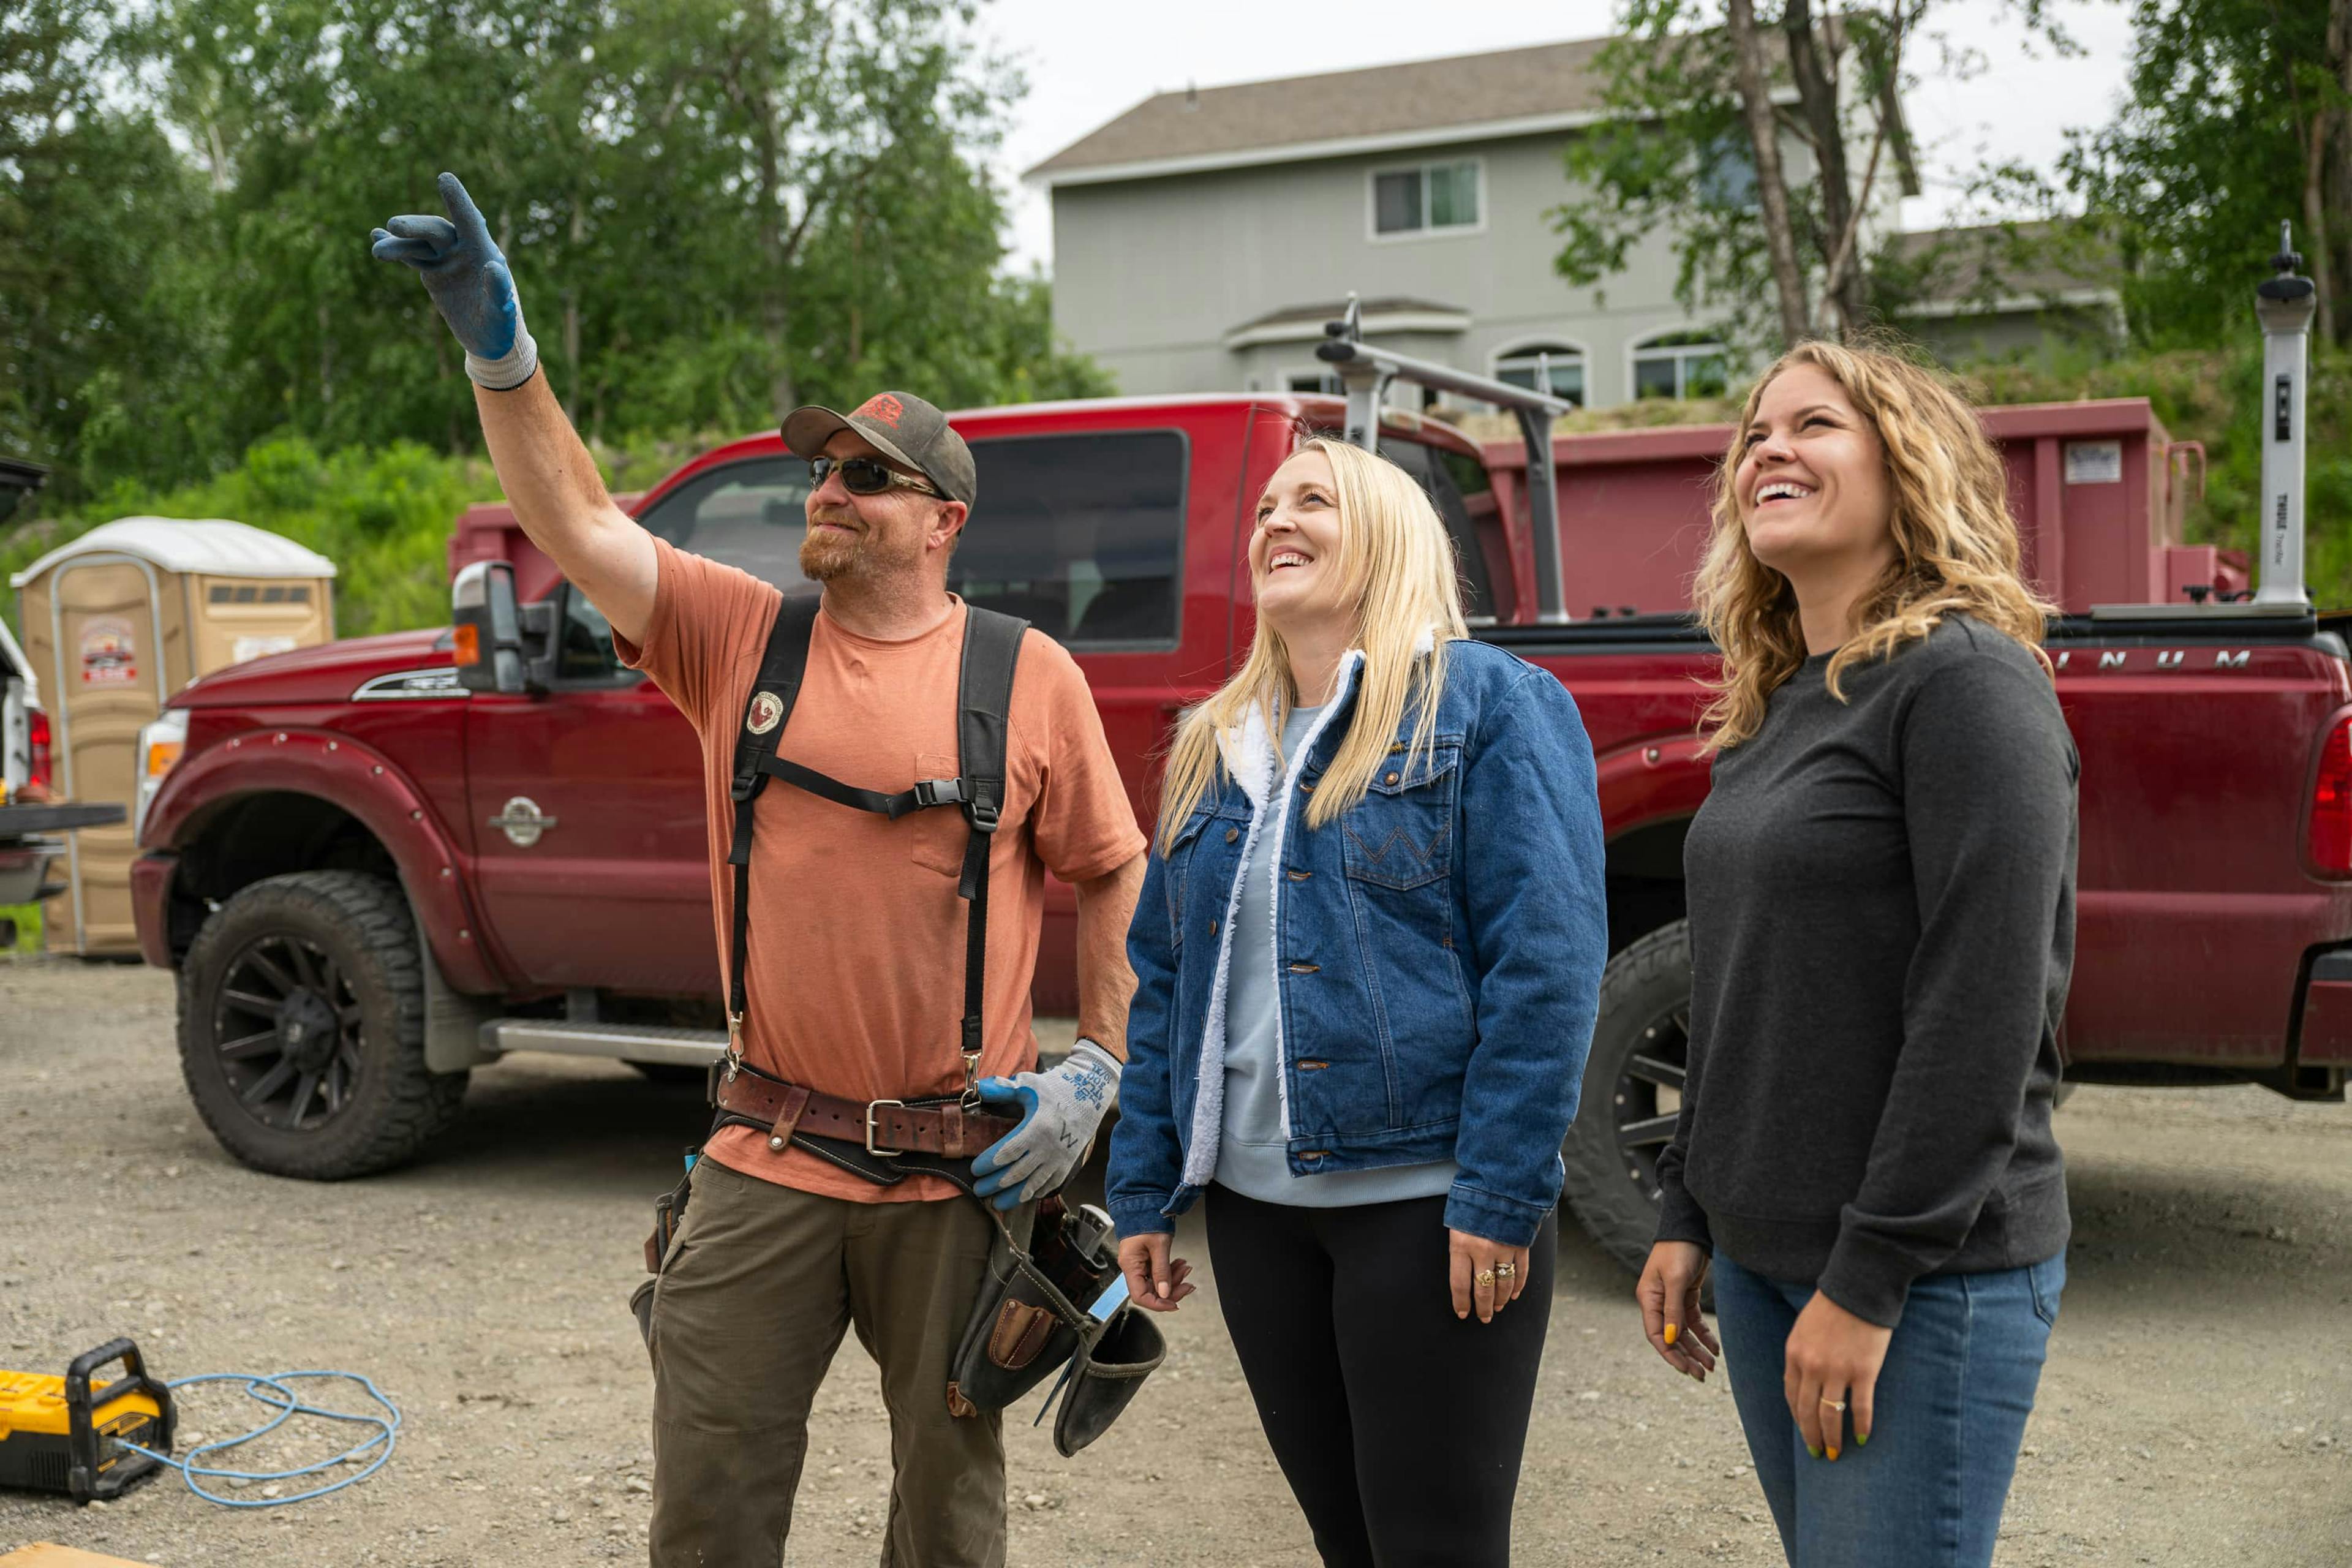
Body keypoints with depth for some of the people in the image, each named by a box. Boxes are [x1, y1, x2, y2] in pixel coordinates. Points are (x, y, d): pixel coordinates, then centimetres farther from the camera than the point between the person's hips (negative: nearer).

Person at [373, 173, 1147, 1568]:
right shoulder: (742, 638, 2)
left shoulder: (1030, 678, -3)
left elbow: (1113, 875, 2)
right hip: (767, 1170, 2)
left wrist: (1094, 1072, -5)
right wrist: (500, 351, -20)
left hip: (960, 1177, -1)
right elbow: (578, 523, -8)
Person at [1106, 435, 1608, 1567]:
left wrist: (1501, 1196, -18)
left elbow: (1547, 959, -13)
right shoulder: (1215, 747, 13)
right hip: (1255, 1206, 6)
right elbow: (1161, 979, 15)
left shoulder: (1489, 702, -5)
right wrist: (1143, 1193, 11)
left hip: (1427, 1204, -6)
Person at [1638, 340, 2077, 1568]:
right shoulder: (1775, 708, 12)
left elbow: (1983, 1008, -19)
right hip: (1759, 1257, 8)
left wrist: (1871, 1278, -19)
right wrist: (1686, 1217, 13)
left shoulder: (1967, 676, -13)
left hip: (1924, 1278, -8)